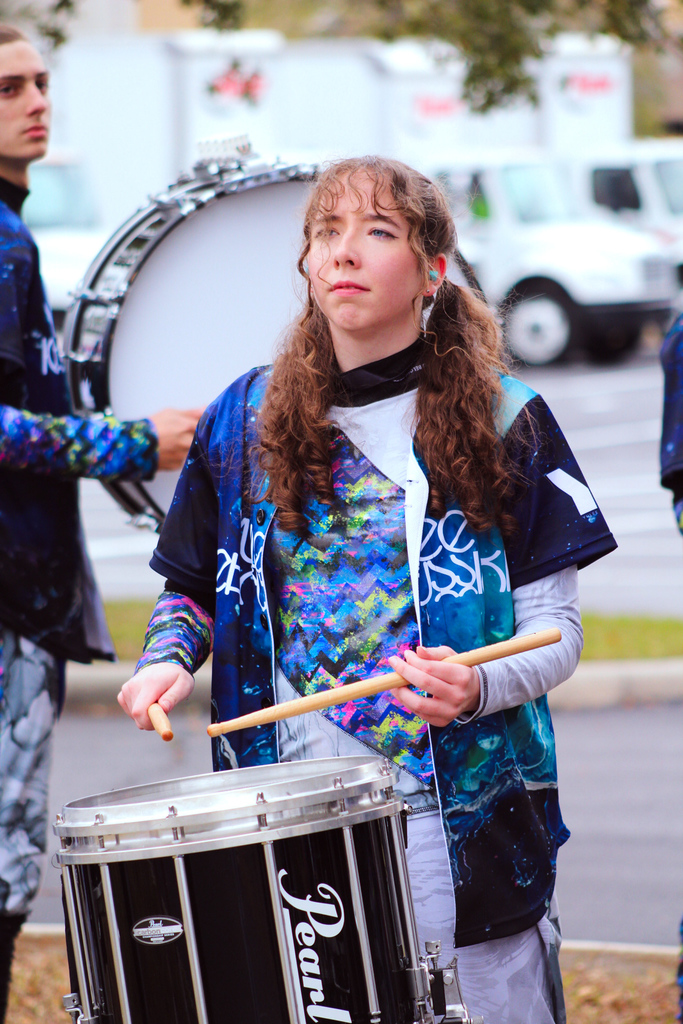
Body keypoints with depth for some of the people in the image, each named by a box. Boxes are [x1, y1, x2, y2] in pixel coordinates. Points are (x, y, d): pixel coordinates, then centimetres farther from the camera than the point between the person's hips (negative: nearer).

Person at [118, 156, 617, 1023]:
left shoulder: (503, 422, -1)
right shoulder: (244, 422, 8)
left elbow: (553, 626, 0)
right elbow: (191, 585, 19)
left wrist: (477, 688, -20)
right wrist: (169, 656, -3)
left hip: (463, 818, -2)